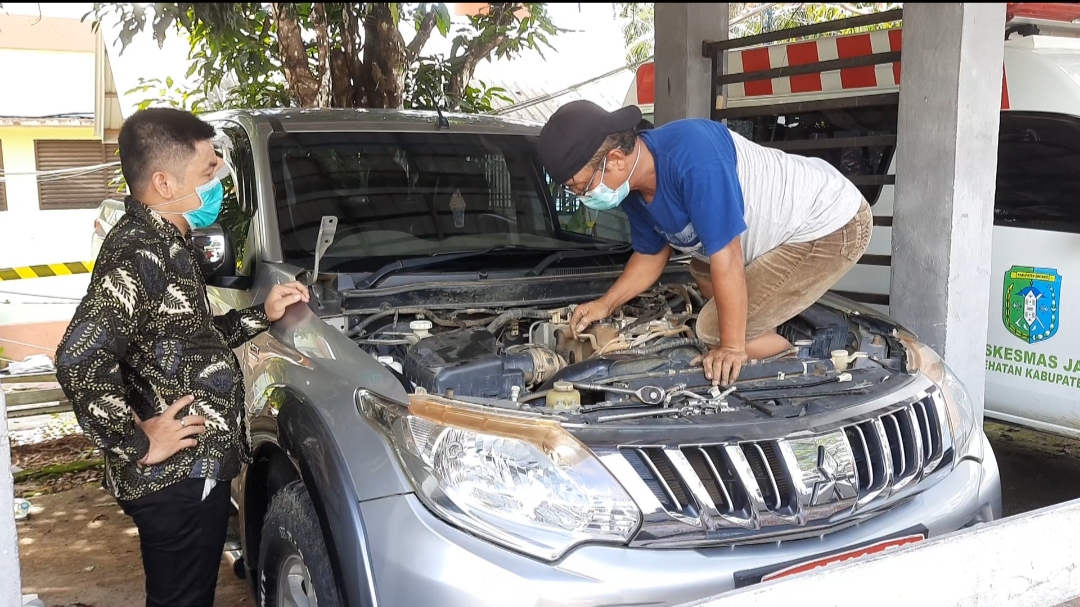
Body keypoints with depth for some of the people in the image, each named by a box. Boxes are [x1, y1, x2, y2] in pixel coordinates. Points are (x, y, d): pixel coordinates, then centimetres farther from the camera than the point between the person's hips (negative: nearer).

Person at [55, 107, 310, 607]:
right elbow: (78, 361, -31)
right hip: (176, 478, -9)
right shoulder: (140, 256, -21)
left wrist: (262, 315, 12)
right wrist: (137, 444, -22)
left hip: (196, 468, 9)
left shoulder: (166, 245, 10)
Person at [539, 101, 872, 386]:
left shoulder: (692, 157, -31)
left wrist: (732, 347, -21)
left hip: (834, 226, -9)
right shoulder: (634, 187, -2)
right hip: (795, 224, 9)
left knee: (714, 330, -10)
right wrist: (606, 304, 7)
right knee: (702, 271, 25)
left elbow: (726, 259, -28)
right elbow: (651, 257, 16)